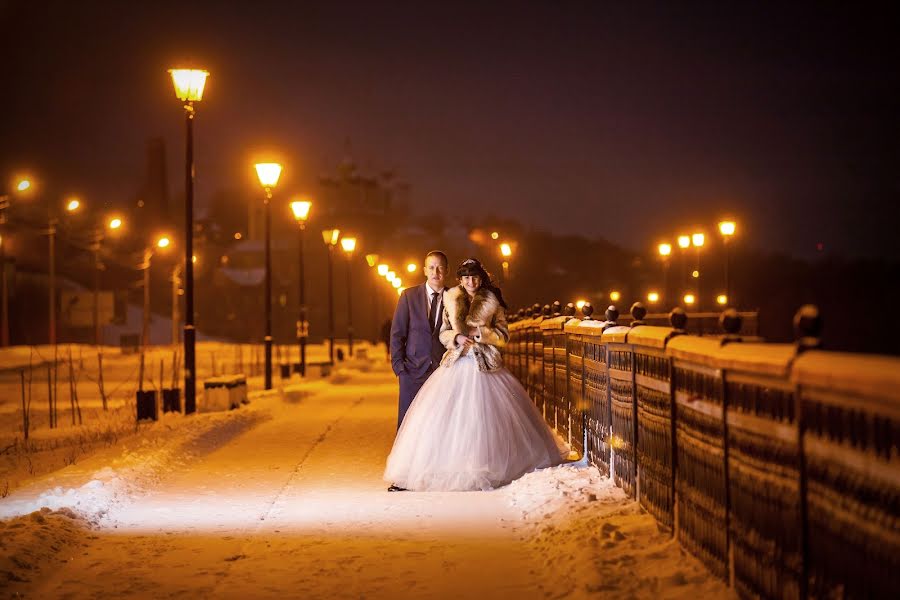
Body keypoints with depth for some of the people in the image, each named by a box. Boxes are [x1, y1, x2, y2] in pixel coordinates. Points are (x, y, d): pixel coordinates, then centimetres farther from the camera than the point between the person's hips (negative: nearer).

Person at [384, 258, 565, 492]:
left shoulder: (492, 303, 5)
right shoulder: (451, 302, 9)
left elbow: (504, 335, 4)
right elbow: (443, 334, 11)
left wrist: (480, 332, -10)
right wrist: (457, 338, -9)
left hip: (485, 366, -1)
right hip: (457, 365, 2)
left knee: (487, 415, -7)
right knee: (450, 416, -6)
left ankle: (490, 466, 0)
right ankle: (453, 466, -2)